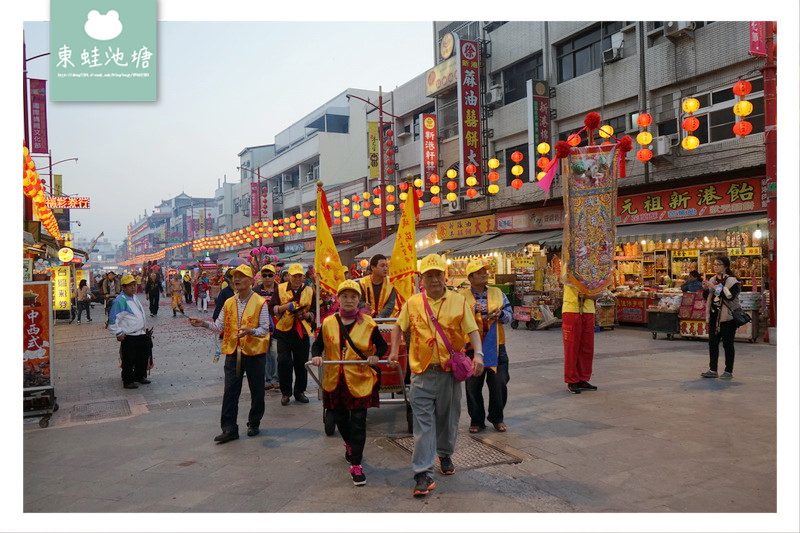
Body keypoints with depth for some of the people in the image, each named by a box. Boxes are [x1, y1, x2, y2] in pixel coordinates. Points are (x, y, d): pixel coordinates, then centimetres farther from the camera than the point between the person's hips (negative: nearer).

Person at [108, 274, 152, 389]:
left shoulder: (134, 297, 11)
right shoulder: (120, 301, -18)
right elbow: (113, 319, -19)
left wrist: (144, 327, 20)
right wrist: (118, 333, -17)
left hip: (141, 334, 9)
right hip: (129, 337, -9)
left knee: (143, 357, 17)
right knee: (129, 360, 2)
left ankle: (140, 376, 33)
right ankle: (128, 381, 14)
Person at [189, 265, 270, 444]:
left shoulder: (260, 303, -6)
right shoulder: (228, 303, 10)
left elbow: (264, 329, -9)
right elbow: (219, 326, 10)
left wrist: (250, 331, -27)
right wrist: (204, 324, -6)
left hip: (254, 352, -3)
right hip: (233, 353, 4)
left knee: (257, 391, 8)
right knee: (230, 392, 2)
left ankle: (254, 424, 25)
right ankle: (229, 429, 8)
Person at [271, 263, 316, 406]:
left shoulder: (310, 291, 9)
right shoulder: (280, 289, 5)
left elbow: (314, 312, 8)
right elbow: (273, 308, 0)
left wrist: (307, 315, -12)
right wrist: (286, 306, -16)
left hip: (302, 331, 1)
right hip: (284, 331, -1)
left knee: (301, 363, 4)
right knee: (283, 362, -6)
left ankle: (300, 392, 20)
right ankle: (285, 392, 11)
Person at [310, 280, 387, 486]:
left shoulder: (368, 324, -4)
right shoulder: (328, 323, 1)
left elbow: (383, 345, 4)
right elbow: (318, 344, 11)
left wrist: (376, 356, -16)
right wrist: (316, 356, -10)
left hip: (360, 380, -3)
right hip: (335, 380, 3)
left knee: (358, 422, -4)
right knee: (340, 418, 17)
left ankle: (356, 464, 6)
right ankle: (350, 445, 47)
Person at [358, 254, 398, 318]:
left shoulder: (390, 283, 2)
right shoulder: (363, 282, 3)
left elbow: (390, 304, -7)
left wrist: (381, 315, -24)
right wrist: (364, 306, -22)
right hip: (367, 318, 0)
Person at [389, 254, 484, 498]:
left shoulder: (458, 301, -1)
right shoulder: (413, 303, 3)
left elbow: (472, 330, -4)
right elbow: (399, 326, 16)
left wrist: (478, 353, -19)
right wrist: (394, 350, 7)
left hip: (450, 371, 1)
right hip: (422, 373, 0)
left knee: (448, 419, 15)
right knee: (423, 422, -3)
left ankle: (445, 455, 40)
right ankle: (423, 474, 0)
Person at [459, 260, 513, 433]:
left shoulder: (498, 293, 11)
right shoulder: (462, 296, 2)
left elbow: (510, 314, 8)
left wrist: (501, 314, -13)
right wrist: (473, 310, -23)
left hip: (496, 347, 2)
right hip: (472, 346, -2)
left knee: (499, 384, 6)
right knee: (473, 386, 4)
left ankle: (497, 418, 25)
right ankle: (476, 420, 19)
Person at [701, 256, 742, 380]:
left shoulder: (732, 280, -7)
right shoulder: (712, 280, 13)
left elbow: (730, 296, -22)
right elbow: (707, 298, 17)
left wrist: (715, 288, -22)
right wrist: (706, 289, -2)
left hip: (728, 316, -6)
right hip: (714, 315, 6)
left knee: (727, 344, 0)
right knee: (712, 342, 5)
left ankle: (729, 371, 9)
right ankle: (713, 370, 10)